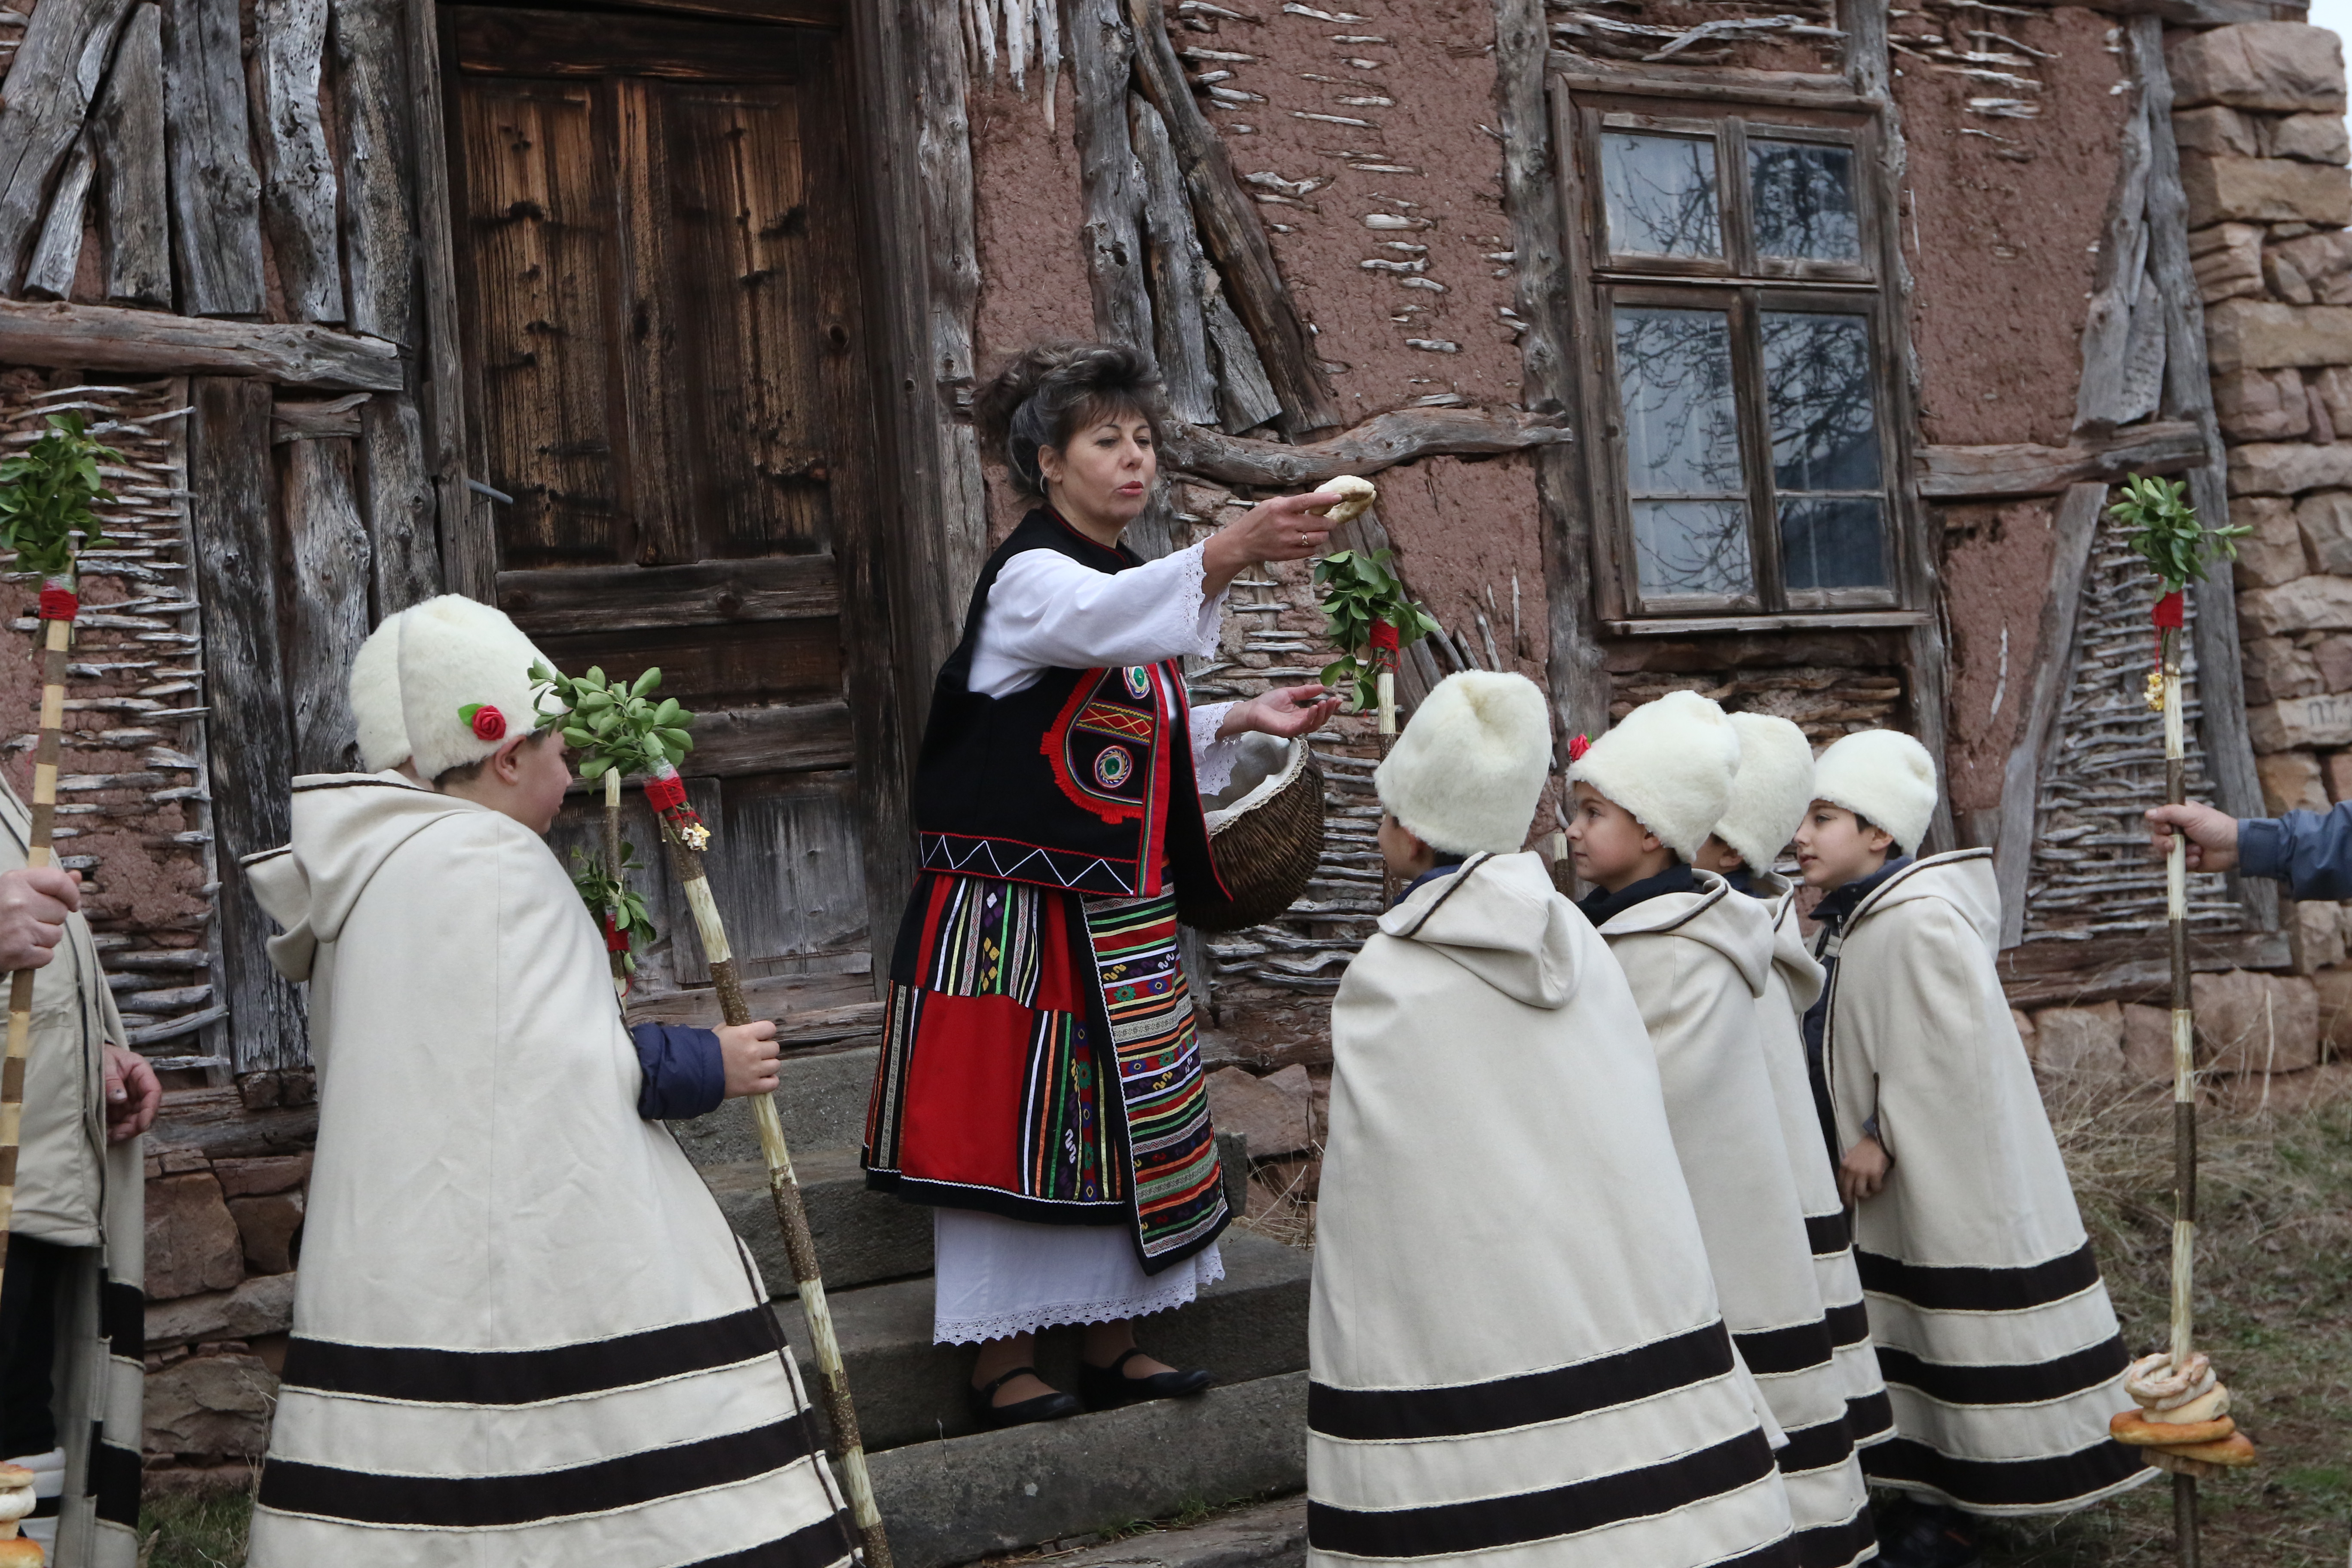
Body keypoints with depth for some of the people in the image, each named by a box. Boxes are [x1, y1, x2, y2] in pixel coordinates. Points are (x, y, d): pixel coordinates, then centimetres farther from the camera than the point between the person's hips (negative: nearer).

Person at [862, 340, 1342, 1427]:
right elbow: (1106, 621, -36)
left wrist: (1242, 720, 8)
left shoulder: (1129, 579, 15)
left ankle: (1109, 1344, 24)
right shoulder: (1028, 577, -12)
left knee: (1121, 1118, 12)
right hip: (1011, 909, -9)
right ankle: (1002, 1362, 8)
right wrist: (1231, 550, -50)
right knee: (1008, 1118, -4)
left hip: (1118, 918, 9)